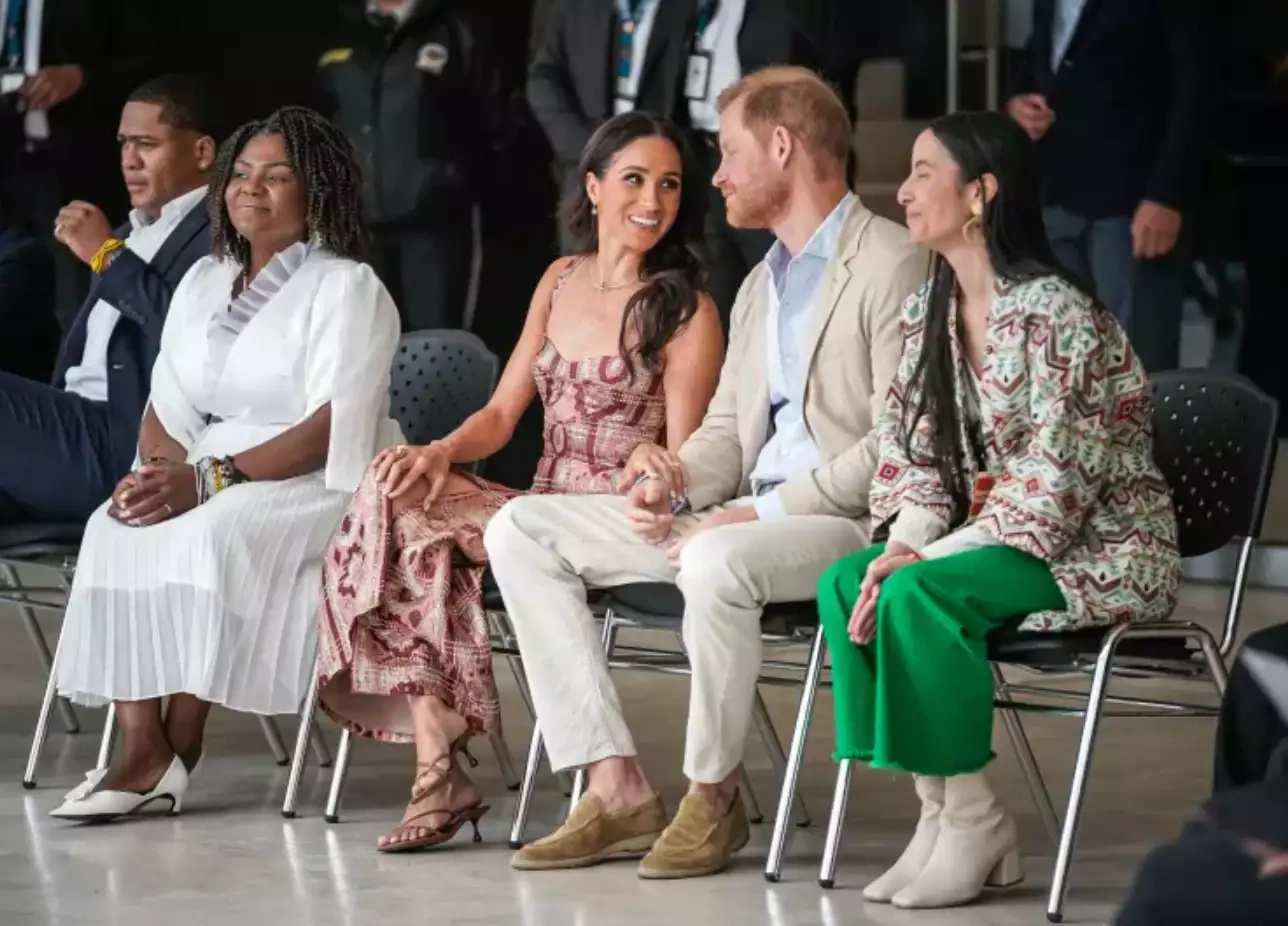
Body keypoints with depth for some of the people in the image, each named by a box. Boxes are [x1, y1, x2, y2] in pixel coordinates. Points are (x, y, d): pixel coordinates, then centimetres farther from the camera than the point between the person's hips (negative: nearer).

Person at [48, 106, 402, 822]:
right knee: (117, 531, -22)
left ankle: (178, 751, -25)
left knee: (212, 533, -34)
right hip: (213, 478, 6)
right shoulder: (204, 281, 16)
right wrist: (158, 471, -12)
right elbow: (168, 405, 12)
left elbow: (332, 428, -17)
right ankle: (141, 745, -29)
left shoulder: (348, 288, -6)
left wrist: (210, 480, -24)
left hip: (323, 484, -6)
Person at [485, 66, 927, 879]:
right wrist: (674, 479, -2)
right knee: (520, 530, -2)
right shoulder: (763, 282, 21)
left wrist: (760, 513, -20)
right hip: (746, 515, 9)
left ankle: (713, 795, -17)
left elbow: (895, 447, -17)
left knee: (716, 562, -40)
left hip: (848, 521, -9)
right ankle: (618, 789, -11)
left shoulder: (892, 266, -9)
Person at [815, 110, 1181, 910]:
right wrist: (906, 543, -12)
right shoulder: (930, 311, 7)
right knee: (845, 586, -17)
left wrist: (929, 557, -24)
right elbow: (912, 451, 8)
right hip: (992, 541, 8)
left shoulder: (1056, 314, -19)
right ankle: (941, 812, -15)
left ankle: (976, 823, -16)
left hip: (1104, 550, -8)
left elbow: (1053, 483, -23)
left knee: (918, 597, -30)